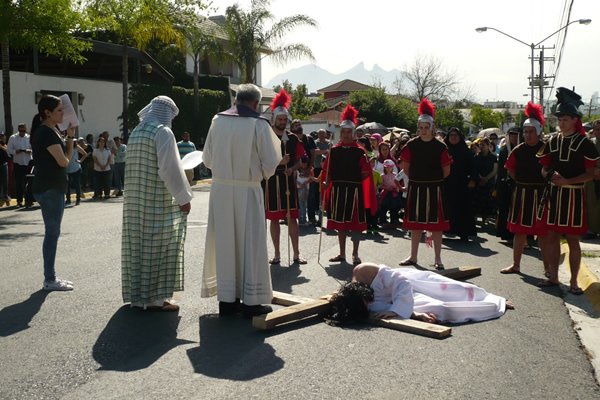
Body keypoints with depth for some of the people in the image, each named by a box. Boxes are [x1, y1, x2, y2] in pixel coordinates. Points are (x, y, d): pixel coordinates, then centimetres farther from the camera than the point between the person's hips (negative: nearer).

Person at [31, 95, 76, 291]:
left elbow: (68, 156, 15)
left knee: (53, 232, 12)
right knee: (52, 233, -5)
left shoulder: (52, 131, 14)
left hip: (54, 188, 10)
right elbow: (63, 161, -18)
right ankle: (49, 280, 2)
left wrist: (70, 137, 4)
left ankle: (51, 277, 19)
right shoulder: (46, 133, -16)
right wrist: (66, 151, 4)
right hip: (49, 189, -10)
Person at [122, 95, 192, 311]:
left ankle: (137, 295, 19)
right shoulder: (163, 132, -11)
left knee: (138, 245, 11)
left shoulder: (136, 132, 13)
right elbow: (170, 168, -17)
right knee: (157, 247, -2)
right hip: (158, 202, -8)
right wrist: (183, 197, -11)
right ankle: (155, 298, 1)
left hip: (135, 200, 8)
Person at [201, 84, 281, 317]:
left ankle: (227, 299, 17)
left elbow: (207, 159, 9)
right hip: (247, 191, -4)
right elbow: (270, 163, -8)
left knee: (225, 244, 11)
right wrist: (262, 171, 14)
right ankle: (251, 301, 11)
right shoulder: (259, 124, -9)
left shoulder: (218, 120, 3)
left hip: (220, 189, 4)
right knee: (250, 245, 6)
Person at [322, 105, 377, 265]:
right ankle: (342, 254, 21)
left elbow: (366, 174, 0)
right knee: (340, 222, 10)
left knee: (355, 223, 0)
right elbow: (327, 173, 6)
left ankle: (355, 255, 11)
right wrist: (326, 186, -1)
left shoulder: (360, 151, -1)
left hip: (354, 190, -2)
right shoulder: (334, 151, 5)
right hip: (337, 190, 3)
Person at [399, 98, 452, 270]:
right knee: (415, 224, 10)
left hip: (434, 189, -2)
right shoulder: (411, 145, 0)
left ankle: (438, 259, 11)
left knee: (436, 224, 2)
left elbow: (446, 171, 0)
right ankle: (413, 257, 21)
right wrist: (417, 179, 5)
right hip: (415, 189, 2)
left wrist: (433, 180, 4)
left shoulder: (440, 147, -6)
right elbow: (406, 167, 8)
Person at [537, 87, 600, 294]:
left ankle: (573, 282, 11)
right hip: (553, 194, 4)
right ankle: (553, 277, 21)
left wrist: (567, 181, -20)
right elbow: (544, 169, 12)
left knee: (572, 240, 1)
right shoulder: (552, 142, 7)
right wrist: (551, 175, -11)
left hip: (573, 195, -4)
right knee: (552, 237, 9)